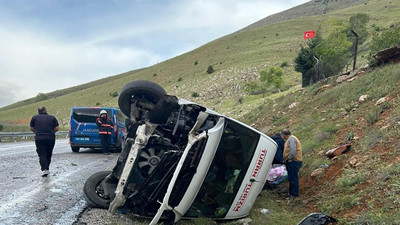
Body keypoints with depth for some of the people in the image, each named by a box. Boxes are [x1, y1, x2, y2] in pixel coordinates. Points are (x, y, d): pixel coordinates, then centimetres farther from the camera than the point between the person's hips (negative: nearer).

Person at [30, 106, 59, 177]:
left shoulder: (34, 117, 10)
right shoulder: (52, 117, 11)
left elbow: (32, 128, 15)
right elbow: (56, 128, 7)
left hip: (39, 138, -1)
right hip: (51, 138, 2)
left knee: (42, 155, 0)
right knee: (48, 154, 15)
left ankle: (44, 169, -14)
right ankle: (47, 169, 22)